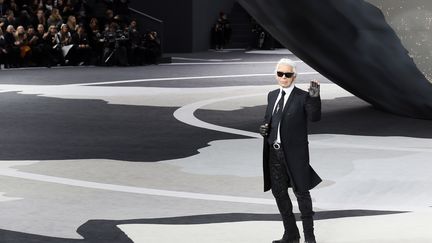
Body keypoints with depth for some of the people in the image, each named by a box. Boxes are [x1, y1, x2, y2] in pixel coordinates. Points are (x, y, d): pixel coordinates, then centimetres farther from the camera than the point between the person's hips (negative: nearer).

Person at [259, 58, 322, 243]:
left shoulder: (303, 97, -8)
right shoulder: (272, 95, 10)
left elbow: (314, 117, -22)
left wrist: (314, 97, -36)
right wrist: (264, 128, -2)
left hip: (295, 153, -6)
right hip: (274, 152, 6)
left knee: (301, 192, 2)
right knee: (279, 192, 12)